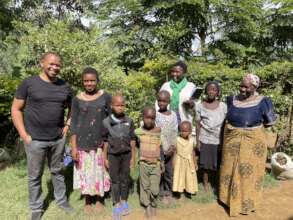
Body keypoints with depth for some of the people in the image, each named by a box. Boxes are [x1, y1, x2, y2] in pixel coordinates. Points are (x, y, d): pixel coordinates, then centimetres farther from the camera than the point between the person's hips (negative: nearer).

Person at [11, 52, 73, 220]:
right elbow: (16, 109, -4)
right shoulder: (29, 83, -6)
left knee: (57, 172, 18)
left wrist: (68, 125, 6)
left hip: (58, 139, 3)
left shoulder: (65, 87, 3)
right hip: (35, 140, -2)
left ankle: (62, 201, 36)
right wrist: (24, 135, -9)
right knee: (35, 176, 11)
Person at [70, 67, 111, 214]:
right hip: (83, 142, 0)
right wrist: (73, 146, -6)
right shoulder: (77, 99, -4)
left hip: (100, 141, 0)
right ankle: (87, 201, 30)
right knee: (86, 171, 10)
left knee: (100, 171, 11)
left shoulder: (105, 96, -4)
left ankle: (99, 199, 32)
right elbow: (73, 124, -2)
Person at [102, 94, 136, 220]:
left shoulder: (129, 121, -7)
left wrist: (133, 156, 1)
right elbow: (105, 141, -3)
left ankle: (124, 202, 32)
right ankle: (116, 205, 24)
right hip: (113, 155, -1)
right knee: (115, 180, 9)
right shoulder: (106, 122, -10)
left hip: (126, 154, 1)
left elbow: (132, 140, 0)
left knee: (125, 179, 13)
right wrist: (105, 158, 0)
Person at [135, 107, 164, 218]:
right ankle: (147, 205, 32)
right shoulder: (138, 131, -6)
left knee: (154, 189, 1)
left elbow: (160, 148, 3)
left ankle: (153, 205, 27)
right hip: (143, 164, 1)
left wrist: (162, 162, 5)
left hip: (156, 164, 0)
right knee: (145, 186, 12)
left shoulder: (159, 131, -5)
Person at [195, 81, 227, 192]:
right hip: (205, 140, 0)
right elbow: (198, 124, -1)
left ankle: (215, 182, 27)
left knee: (217, 163, 6)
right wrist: (197, 141, -2)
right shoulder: (200, 105, -5)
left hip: (218, 140, 1)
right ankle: (205, 182, 29)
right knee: (206, 163, 9)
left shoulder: (223, 106, -3)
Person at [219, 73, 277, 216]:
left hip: (252, 143, -4)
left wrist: (254, 128, -3)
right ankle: (230, 196, 38)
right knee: (230, 170, 17)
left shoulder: (261, 102, -14)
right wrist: (235, 128, 4)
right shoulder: (232, 100, -3)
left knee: (248, 172, 11)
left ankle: (246, 202, 31)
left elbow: (270, 122, -3)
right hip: (232, 141, 4)